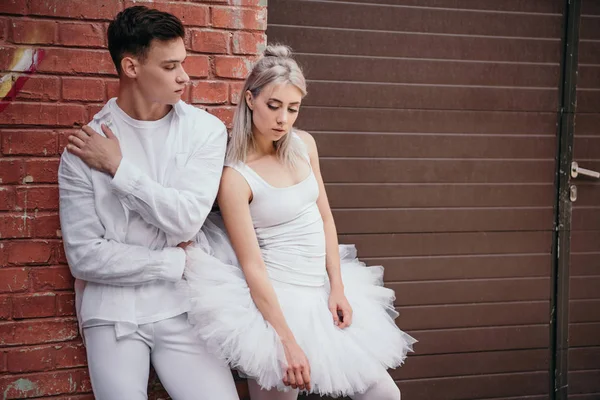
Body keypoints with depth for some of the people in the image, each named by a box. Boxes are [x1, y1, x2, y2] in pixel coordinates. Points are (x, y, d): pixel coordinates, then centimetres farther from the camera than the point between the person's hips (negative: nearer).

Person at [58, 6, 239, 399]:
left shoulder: (206, 130, -2)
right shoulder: (85, 148, -4)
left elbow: (187, 219, -13)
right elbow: (85, 256, -8)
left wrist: (118, 168, -12)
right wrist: (177, 262, -8)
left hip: (181, 306, 1)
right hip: (112, 310, 0)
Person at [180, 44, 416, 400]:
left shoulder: (304, 144, 3)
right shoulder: (235, 177, -16)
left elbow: (325, 217, 9)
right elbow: (252, 267, -17)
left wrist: (338, 288, 0)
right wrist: (289, 342, -20)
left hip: (323, 293, 6)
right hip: (274, 301, -6)